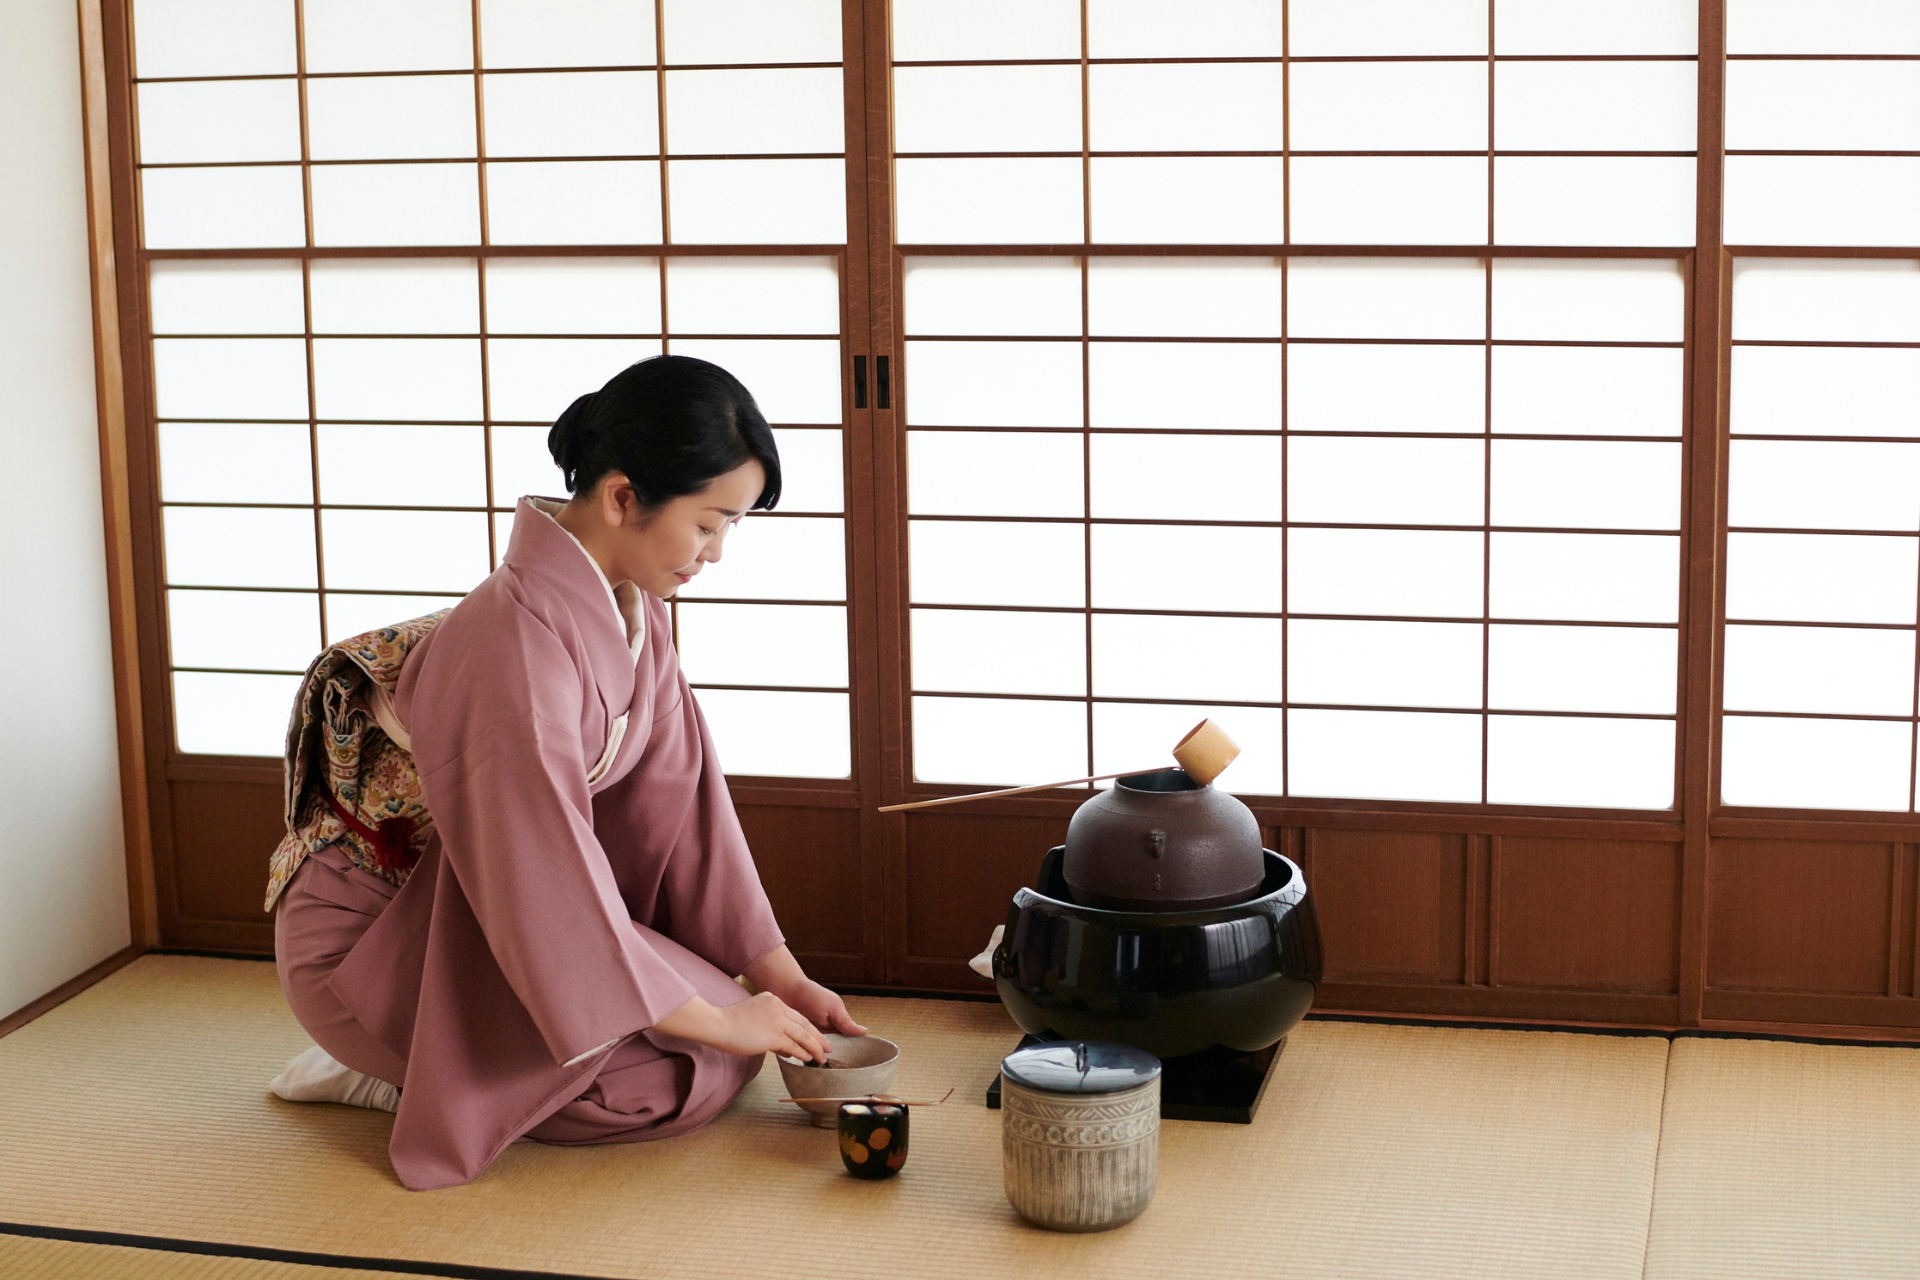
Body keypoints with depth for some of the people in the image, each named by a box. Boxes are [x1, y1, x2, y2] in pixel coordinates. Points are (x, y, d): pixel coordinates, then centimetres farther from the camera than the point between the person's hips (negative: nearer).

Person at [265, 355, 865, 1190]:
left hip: (487, 912, 9)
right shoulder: (521, 648, -32)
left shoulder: (628, 604, -3)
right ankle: (387, 1077, 0)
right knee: (679, 1080, -15)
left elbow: (678, 794, 0)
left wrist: (780, 976, -3)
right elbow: (549, 884, -30)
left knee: (735, 1044, 5)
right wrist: (712, 1020, -21)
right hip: (374, 938, -9)